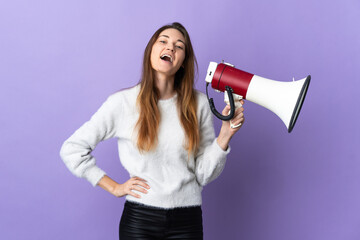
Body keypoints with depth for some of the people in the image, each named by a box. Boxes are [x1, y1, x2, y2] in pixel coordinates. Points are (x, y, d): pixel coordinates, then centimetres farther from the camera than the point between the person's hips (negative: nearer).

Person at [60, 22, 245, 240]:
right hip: (139, 219, -1)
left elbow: (204, 175, 0)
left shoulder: (198, 104, 0)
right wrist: (114, 187, -2)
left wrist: (224, 136, -13)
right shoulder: (123, 102, -6)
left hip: (187, 221, 2)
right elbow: (72, 149, 0)